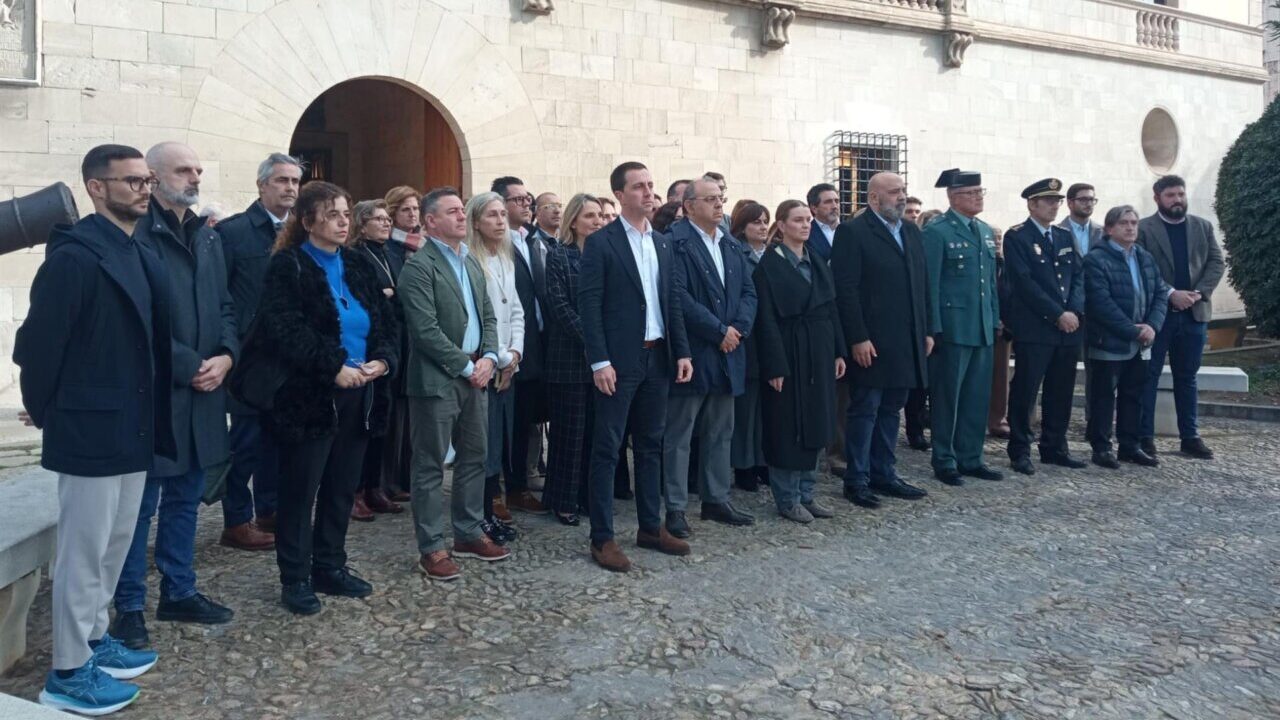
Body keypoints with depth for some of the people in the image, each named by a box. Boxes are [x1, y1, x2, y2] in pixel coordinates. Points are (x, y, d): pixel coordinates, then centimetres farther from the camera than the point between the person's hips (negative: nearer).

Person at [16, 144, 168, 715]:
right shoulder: (74, 256, -17)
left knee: (115, 543, 19)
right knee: (83, 550, 3)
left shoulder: (143, 255, 9)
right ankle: (68, 672, 17)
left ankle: (93, 640, 35)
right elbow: (37, 342, -15)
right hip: (91, 429, -8)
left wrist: (151, 416, 10)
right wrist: (43, 410, -3)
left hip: (133, 426, 8)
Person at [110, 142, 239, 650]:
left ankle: (179, 592, 29)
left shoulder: (209, 237, 13)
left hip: (202, 389, 7)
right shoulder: (137, 235, -11)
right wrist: (188, 366, -14)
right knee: (139, 504, 3)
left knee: (185, 497, 16)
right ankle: (130, 607, 15)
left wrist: (225, 356, -3)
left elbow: (224, 306, 15)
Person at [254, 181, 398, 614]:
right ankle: (295, 579, 15)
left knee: (342, 488, 14)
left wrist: (383, 359, -7)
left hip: (357, 396, 6)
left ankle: (330, 567, 27)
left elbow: (386, 321, 12)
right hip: (310, 397, -6)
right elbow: (283, 332, -18)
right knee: (300, 491, 3)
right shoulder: (287, 267, -7)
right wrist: (334, 367, -22)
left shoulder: (357, 267, 13)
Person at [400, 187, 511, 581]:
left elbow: (488, 315, 15)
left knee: (474, 458, 14)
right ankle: (431, 547, 10)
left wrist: (488, 357, -2)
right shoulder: (419, 266, -11)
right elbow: (426, 330, -18)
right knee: (430, 466, 1)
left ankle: (469, 534, 27)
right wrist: (466, 367, -13)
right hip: (436, 379, -8)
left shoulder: (471, 262, 15)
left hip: (475, 376, 8)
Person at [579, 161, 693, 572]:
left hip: (658, 357, 6)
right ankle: (602, 538, 6)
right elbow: (589, 304, -11)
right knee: (607, 449, -1)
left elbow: (673, 301, 14)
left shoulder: (662, 243, 13)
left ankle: (651, 527, 25)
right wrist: (599, 361, -17)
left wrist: (682, 352, 7)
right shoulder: (600, 242, -6)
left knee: (650, 445, 14)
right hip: (619, 361, -6)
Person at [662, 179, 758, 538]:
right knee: (679, 434, 2)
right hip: (691, 353, -7)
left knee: (720, 433, 15)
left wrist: (738, 328, -7)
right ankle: (676, 508, 10)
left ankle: (716, 500, 26)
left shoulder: (732, 245, 15)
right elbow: (678, 295, -19)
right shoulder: (675, 242, -10)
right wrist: (719, 331, -16)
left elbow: (748, 292, 11)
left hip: (727, 353, 8)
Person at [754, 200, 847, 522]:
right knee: (788, 426, 0)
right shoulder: (769, 264, -9)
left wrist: (838, 351, 6)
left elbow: (831, 308, 13)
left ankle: (806, 492, 22)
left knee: (815, 423, 11)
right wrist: (776, 366, -17)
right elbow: (766, 319, -13)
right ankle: (787, 498, 11)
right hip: (789, 352, -7)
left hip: (820, 352, 7)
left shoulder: (816, 262, 12)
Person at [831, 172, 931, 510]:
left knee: (891, 410, 13)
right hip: (871, 342, -7)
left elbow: (922, 283, 16)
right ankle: (856, 481, 10)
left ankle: (884, 475, 23)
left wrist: (926, 330, 10)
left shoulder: (911, 231, 15)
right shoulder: (852, 232, -8)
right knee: (864, 411, 1)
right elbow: (846, 290, -13)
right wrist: (858, 339, -17)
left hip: (907, 341, 7)